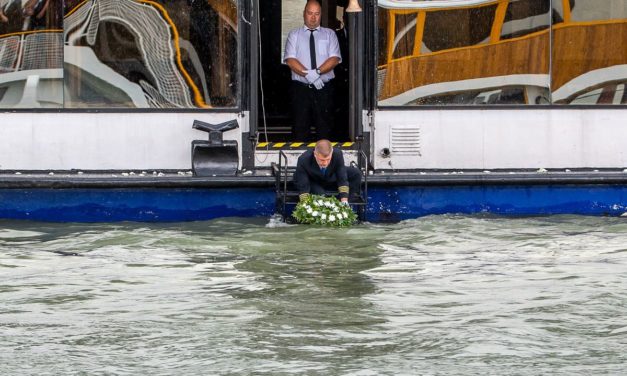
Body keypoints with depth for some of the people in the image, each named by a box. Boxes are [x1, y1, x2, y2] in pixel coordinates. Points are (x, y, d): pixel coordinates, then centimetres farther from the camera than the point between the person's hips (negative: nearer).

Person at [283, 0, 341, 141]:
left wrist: (317, 72, -18)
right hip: (300, 88, 0)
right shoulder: (294, 35, 10)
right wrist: (308, 74, -16)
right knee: (300, 129, -2)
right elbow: (290, 60, -3)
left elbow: (335, 59, -2)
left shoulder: (329, 34, 11)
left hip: (324, 88, 0)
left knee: (325, 128, 0)